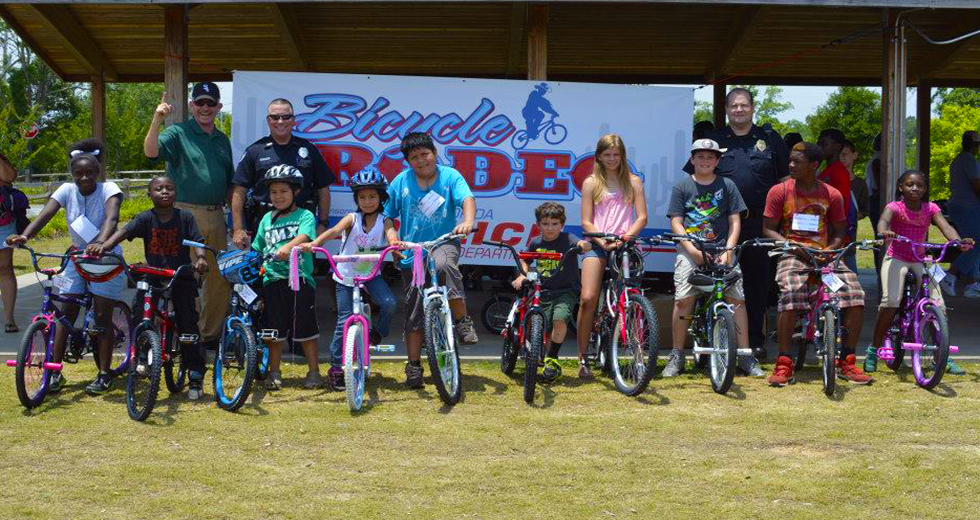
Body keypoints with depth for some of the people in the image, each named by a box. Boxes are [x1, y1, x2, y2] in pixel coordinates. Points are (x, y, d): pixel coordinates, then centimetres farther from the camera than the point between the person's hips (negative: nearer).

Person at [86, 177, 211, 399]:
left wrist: (201, 258, -33)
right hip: (153, 276, 1)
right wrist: (103, 245, -35)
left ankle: (195, 376, 10)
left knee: (188, 326, 0)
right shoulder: (145, 218, -4)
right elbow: (124, 232, -18)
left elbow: (197, 241, -11)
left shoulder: (185, 217, -4)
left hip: (181, 277, -1)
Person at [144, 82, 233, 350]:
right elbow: (151, 151, -21)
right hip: (186, 214, -6)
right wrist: (157, 120, -33)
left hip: (215, 217, 6)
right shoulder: (178, 133, -2)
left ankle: (211, 333, 22)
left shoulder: (222, 140, 16)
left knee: (220, 278, 10)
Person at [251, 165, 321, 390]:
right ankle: (274, 372, 18)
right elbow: (257, 249, 20)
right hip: (272, 279, 4)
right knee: (274, 329, 6)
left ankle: (314, 372, 13)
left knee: (305, 329, 1)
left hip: (300, 278, -3)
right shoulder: (267, 219, 16)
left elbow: (303, 236, -18)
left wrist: (287, 247, -36)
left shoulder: (304, 216, 2)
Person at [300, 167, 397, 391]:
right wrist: (314, 243, -45)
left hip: (371, 274, 1)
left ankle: (377, 333, 6)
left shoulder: (384, 221, -6)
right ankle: (336, 367, 10)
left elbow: (390, 232, -27)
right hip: (346, 277, -1)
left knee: (389, 303, -24)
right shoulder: (352, 219, -9)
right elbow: (333, 231, -27)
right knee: (344, 322, -4)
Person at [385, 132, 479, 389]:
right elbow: (387, 215, 5)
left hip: (443, 243, -2)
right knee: (414, 311, 3)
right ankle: (414, 366, 14)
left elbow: (467, 198, -20)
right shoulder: (401, 181, 1)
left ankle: (462, 320, -26)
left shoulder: (450, 176, -4)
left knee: (444, 264, -39)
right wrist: (392, 238, -13)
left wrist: (468, 221, -40)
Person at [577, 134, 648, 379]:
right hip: (597, 244, -1)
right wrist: (602, 241, -13)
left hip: (624, 245, 1)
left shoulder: (633, 182, 12)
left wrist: (627, 235, -13)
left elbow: (642, 217, 5)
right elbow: (586, 222, 4)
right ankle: (582, 359, -8)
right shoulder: (591, 183, 10)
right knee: (587, 298, -15)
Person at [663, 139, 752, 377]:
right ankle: (677, 356, -3)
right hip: (690, 251, -1)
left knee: (737, 298, -9)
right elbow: (676, 223, 3)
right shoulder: (682, 187, 8)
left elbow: (735, 221, 7)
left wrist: (728, 250, -7)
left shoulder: (727, 185, 11)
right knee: (683, 300, -14)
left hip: (721, 250, 1)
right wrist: (693, 250, -10)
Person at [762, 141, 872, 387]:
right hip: (793, 255, -2)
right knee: (790, 293, -33)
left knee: (855, 294, -20)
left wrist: (830, 250, -8)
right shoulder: (779, 191, 3)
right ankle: (784, 363, -23)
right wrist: (792, 245, -14)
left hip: (825, 255, 2)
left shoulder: (832, 195, 7)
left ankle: (846, 362, -5)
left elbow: (839, 231, 13)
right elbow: (769, 229, 3)